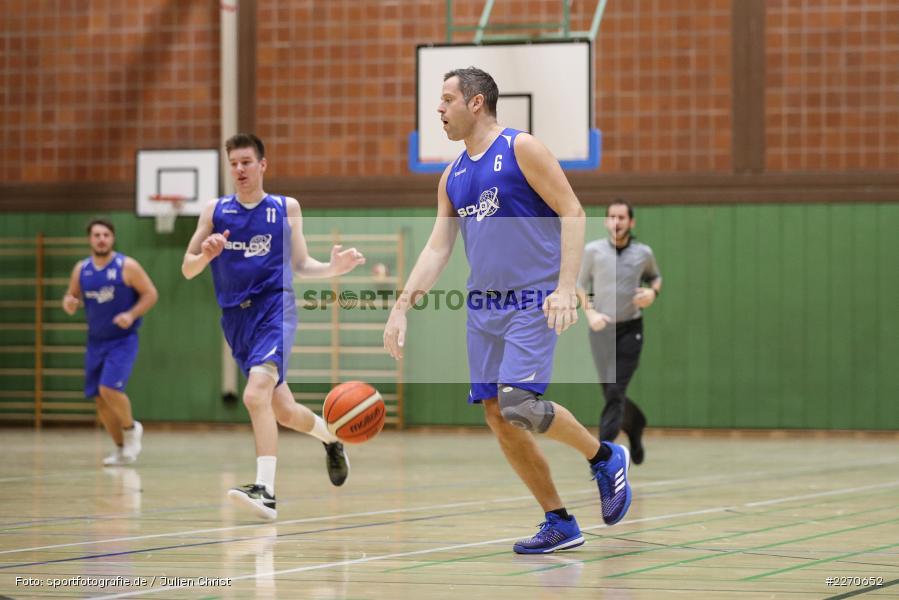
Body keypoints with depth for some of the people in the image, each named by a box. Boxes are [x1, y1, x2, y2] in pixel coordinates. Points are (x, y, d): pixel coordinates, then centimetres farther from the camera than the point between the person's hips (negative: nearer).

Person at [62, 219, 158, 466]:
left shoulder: (127, 266, -9)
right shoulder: (81, 269, 4)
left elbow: (150, 294, -7)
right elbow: (72, 297, 14)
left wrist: (132, 315, -21)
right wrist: (69, 303, -11)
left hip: (123, 340, -5)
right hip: (96, 341, 5)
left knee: (109, 388, -22)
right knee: (100, 399, 6)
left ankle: (131, 428, 6)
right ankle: (121, 448, 22)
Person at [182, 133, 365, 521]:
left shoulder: (286, 208, 6)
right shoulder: (214, 211, 8)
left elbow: (300, 265, 11)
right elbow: (187, 269, 7)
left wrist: (333, 268, -8)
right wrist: (206, 255, -15)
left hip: (274, 307, -4)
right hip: (235, 315, 4)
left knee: (256, 394, -28)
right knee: (282, 410, 9)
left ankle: (265, 490, -34)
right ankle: (330, 436, 42)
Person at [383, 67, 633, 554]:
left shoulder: (521, 149, -6)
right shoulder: (452, 177, 15)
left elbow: (572, 213, -10)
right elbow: (436, 249, 15)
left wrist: (565, 287, -19)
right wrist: (401, 308, 5)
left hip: (532, 301, -7)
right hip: (483, 307, 7)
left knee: (518, 406, -21)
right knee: (497, 418, 2)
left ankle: (605, 456, 4)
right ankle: (559, 524, 12)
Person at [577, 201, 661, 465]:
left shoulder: (643, 253, -2)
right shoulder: (593, 250, -3)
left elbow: (655, 277, 18)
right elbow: (580, 284, 8)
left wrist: (653, 292, -4)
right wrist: (590, 312, -7)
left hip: (630, 331, -1)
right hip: (601, 330, 1)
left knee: (615, 393, -13)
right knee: (611, 395, 5)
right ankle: (635, 424, 37)